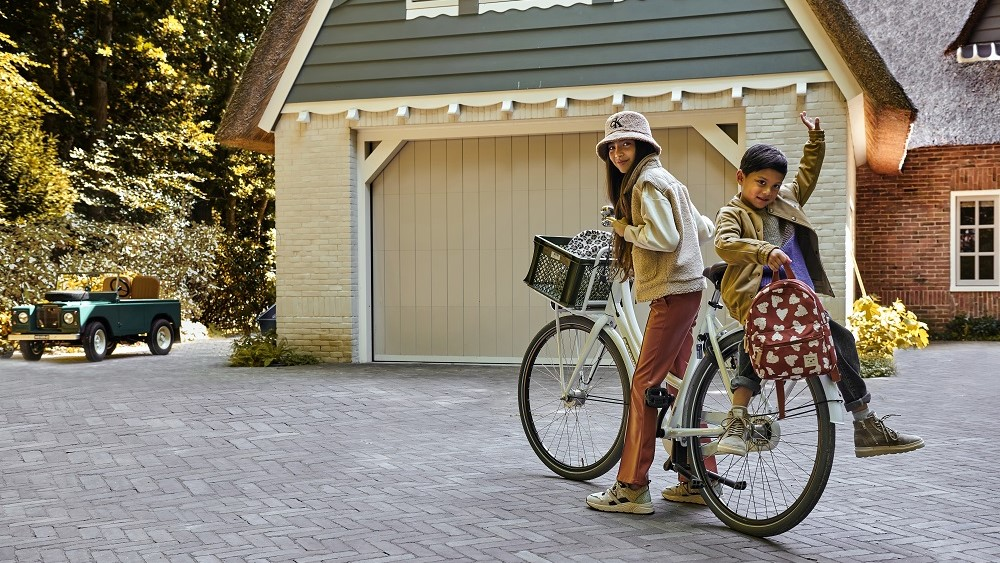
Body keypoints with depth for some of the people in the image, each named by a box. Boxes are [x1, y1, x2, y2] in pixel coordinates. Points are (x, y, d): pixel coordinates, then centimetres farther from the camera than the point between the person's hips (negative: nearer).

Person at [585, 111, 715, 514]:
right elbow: (704, 229, 23)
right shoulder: (660, 180, 21)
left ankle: (632, 488, -9)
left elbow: (664, 238, -21)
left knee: (645, 385, -10)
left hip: (672, 293, -11)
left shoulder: (647, 181, -9)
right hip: (682, 290, 11)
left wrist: (625, 229, -6)